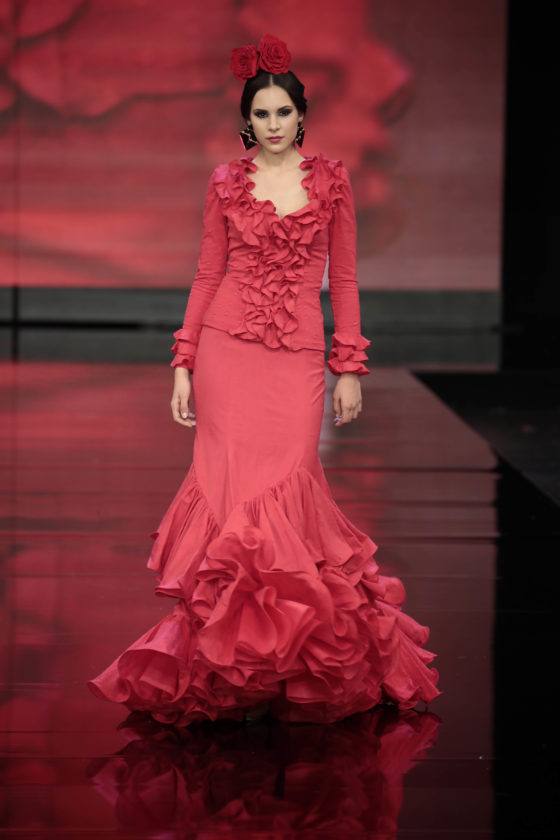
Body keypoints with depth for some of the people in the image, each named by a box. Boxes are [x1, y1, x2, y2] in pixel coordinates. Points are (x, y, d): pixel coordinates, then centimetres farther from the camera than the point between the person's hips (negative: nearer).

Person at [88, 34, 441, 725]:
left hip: (298, 356, 0)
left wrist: (351, 368, 4)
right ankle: (234, 670, 2)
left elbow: (343, 279, 9)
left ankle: (286, 662, 6)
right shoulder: (226, 182, 8)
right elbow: (207, 276, 9)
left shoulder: (331, 180, 7)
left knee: (285, 487, -10)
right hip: (227, 349, 0)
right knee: (234, 489, -8)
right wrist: (183, 364, 3)